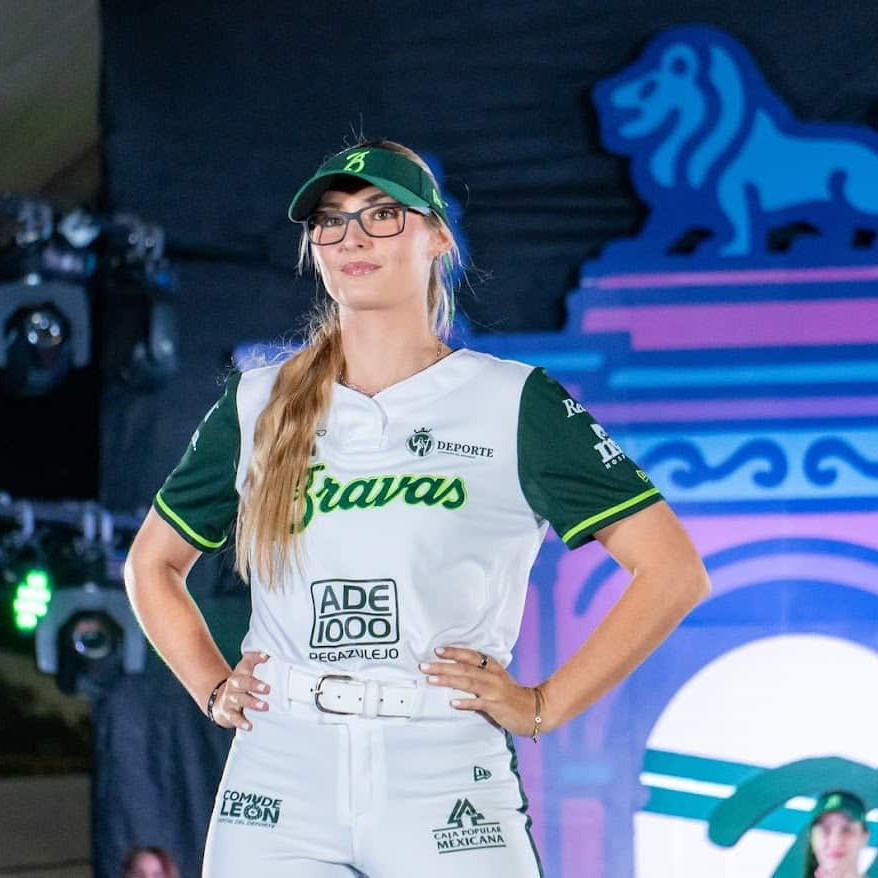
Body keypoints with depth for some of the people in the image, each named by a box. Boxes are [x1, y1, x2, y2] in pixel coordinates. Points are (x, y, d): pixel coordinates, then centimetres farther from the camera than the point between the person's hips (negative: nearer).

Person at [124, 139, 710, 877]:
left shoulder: (514, 405, 2)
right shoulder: (257, 407, 12)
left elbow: (673, 572, -2)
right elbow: (153, 564, 26)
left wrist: (545, 706, -6)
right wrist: (212, 688, 11)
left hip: (445, 795, -3)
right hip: (275, 797, 3)